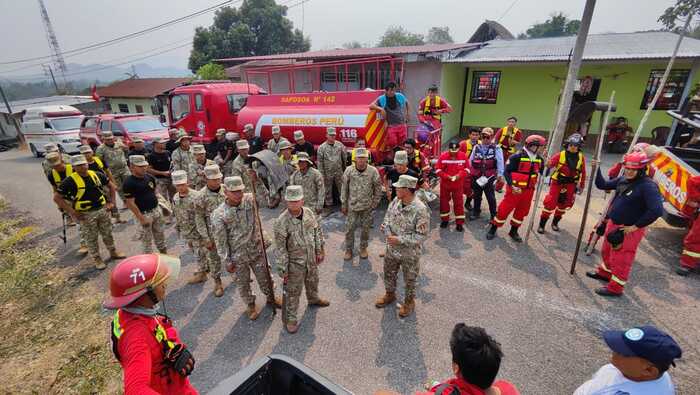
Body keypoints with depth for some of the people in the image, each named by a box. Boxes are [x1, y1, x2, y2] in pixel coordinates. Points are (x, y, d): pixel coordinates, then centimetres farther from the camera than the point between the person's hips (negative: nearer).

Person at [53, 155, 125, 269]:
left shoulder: (97, 175, -1)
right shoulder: (70, 181, -13)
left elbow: (111, 186, 13)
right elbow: (56, 197, -10)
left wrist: (111, 202, 7)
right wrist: (72, 212, -12)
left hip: (102, 210, 4)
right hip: (86, 214, -4)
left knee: (107, 234, 17)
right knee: (91, 238, 9)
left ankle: (113, 252, 34)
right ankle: (96, 259, 24)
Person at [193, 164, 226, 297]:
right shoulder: (201, 196, -18)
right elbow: (199, 219, -12)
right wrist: (206, 239, -12)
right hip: (213, 233, -2)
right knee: (214, 258, 14)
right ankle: (217, 282, 34)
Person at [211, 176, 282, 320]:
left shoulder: (250, 199, -12)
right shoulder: (218, 215, -18)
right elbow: (221, 242, -12)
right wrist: (227, 262, -7)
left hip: (257, 250, 2)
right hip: (238, 256, -2)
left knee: (264, 277, 19)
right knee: (243, 283, 18)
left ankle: (271, 298, 47)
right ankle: (251, 305, 44)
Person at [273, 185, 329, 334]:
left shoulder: (309, 212, -12)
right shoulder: (282, 222, -28)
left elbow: (317, 231, 3)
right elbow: (280, 248, -20)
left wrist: (320, 251, 7)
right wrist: (283, 270, -15)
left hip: (311, 258, 6)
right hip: (295, 262, -5)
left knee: (312, 281, 29)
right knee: (293, 292, 11)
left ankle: (313, 299, 58)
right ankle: (290, 318, 32)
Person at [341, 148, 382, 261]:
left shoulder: (373, 171, -11)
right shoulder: (349, 170, -9)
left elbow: (378, 189, -1)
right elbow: (344, 188, 0)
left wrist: (375, 203, 1)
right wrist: (344, 204, 2)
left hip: (367, 206, 0)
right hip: (352, 205, 0)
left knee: (365, 229, 13)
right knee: (349, 228, 7)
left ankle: (363, 248, 36)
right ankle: (348, 249, 27)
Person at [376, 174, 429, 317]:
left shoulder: (420, 209, -28)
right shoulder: (396, 201, -8)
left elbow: (422, 235, -23)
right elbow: (388, 215, 8)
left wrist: (400, 240, -27)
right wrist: (385, 225, -14)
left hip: (409, 253, -6)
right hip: (391, 248, 6)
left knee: (409, 280, 18)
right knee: (389, 274, 25)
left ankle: (409, 302, 43)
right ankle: (390, 294, 52)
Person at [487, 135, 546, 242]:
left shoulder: (539, 159, 5)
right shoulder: (517, 157, -15)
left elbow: (542, 173, 17)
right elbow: (506, 172, -15)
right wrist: (512, 185, -22)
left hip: (529, 190, 6)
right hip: (515, 189, -6)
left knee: (522, 211, 14)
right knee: (505, 209, -3)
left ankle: (513, 231, 31)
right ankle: (493, 229, 12)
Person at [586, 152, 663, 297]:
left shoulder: (648, 186, -21)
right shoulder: (623, 179, 2)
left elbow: (657, 210, -28)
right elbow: (603, 185, 12)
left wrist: (636, 226, -21)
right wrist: (597, 169, -3)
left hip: (629, 230, -8)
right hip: (613, 224, 8)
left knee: (620, 259, 2)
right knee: (607, 251, 25)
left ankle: (615, 288, 16)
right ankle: (604, 273, 46)